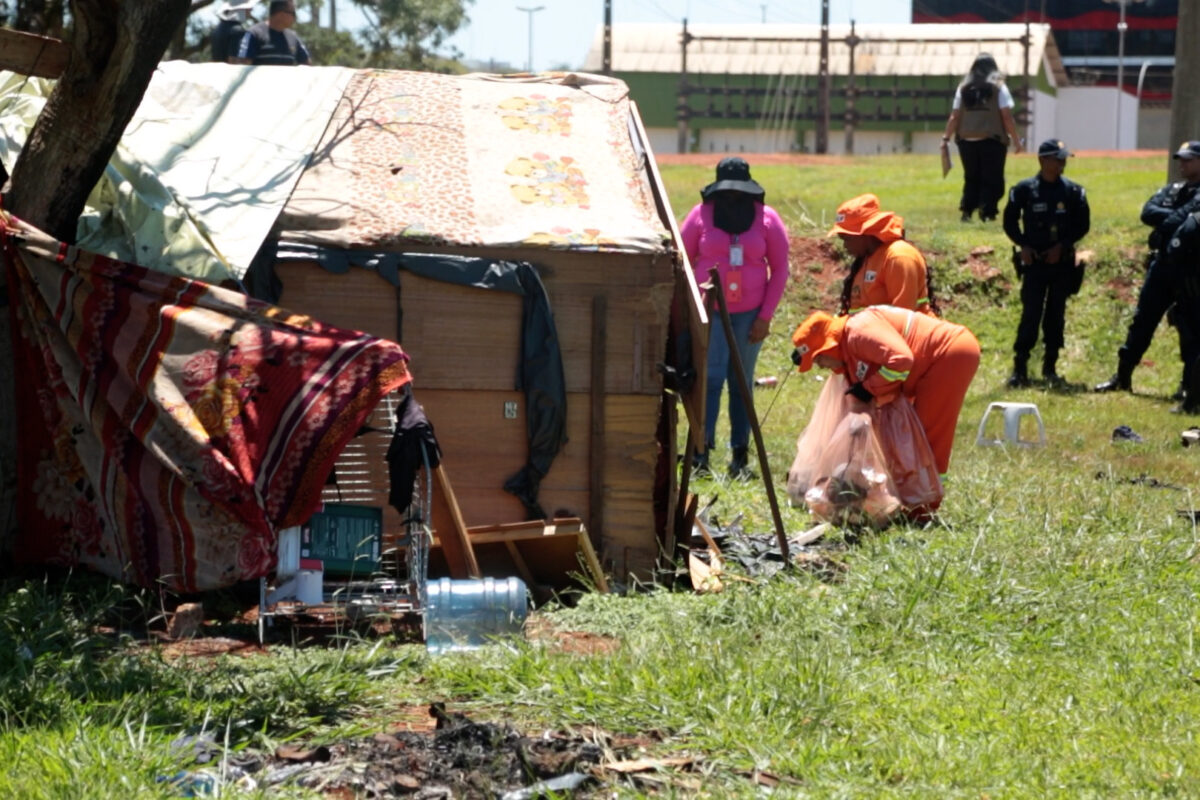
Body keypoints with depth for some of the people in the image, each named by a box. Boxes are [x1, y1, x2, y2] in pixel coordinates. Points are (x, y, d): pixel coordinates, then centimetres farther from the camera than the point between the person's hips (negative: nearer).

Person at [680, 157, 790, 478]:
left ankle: (740, 457, 9)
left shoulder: (766, 219, 2)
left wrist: (765, 316, -1)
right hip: (709, 311, -1)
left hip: (749, 314, 1)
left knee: (742, 383, 5)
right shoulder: (701, 215, 1)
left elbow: (779, 270, 6)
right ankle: (701, 450, -11)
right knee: (711, 377, -12)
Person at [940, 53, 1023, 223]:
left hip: (967, 140, 3)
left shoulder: (963, 89, 7)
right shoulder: (998, 88, -1)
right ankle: (987, 211, -10)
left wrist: (946, 138, 8)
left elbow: (954, 117, 4)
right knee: (992, 179, 2)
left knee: (971, 178, 14)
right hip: (992, 140, -3)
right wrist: (1016, 139, -1)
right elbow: (1007, 116, -6)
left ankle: (967, 210, 5)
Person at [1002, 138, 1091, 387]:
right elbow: (1010, 221, 4)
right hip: (1034, 261, -2)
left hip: (1062, 262, 2)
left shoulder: (1073, 191, 2)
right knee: (1031, 314, -7)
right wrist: (1023, 245, -9)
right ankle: (1019, 368, -4)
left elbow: (1083, 225, 4)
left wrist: (1063, 245, -8)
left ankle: (1050, 367, 16)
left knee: (1056, 315, 7)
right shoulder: (1025, 189, -2)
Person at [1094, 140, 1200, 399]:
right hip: (1163, 262, 6)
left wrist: (1166, 220, -10)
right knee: (1143, 320, 9)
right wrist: (1173, 217, -14)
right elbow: (1148, 212, 0)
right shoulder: (1172, 190, 15)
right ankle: (1123, 376, 16)